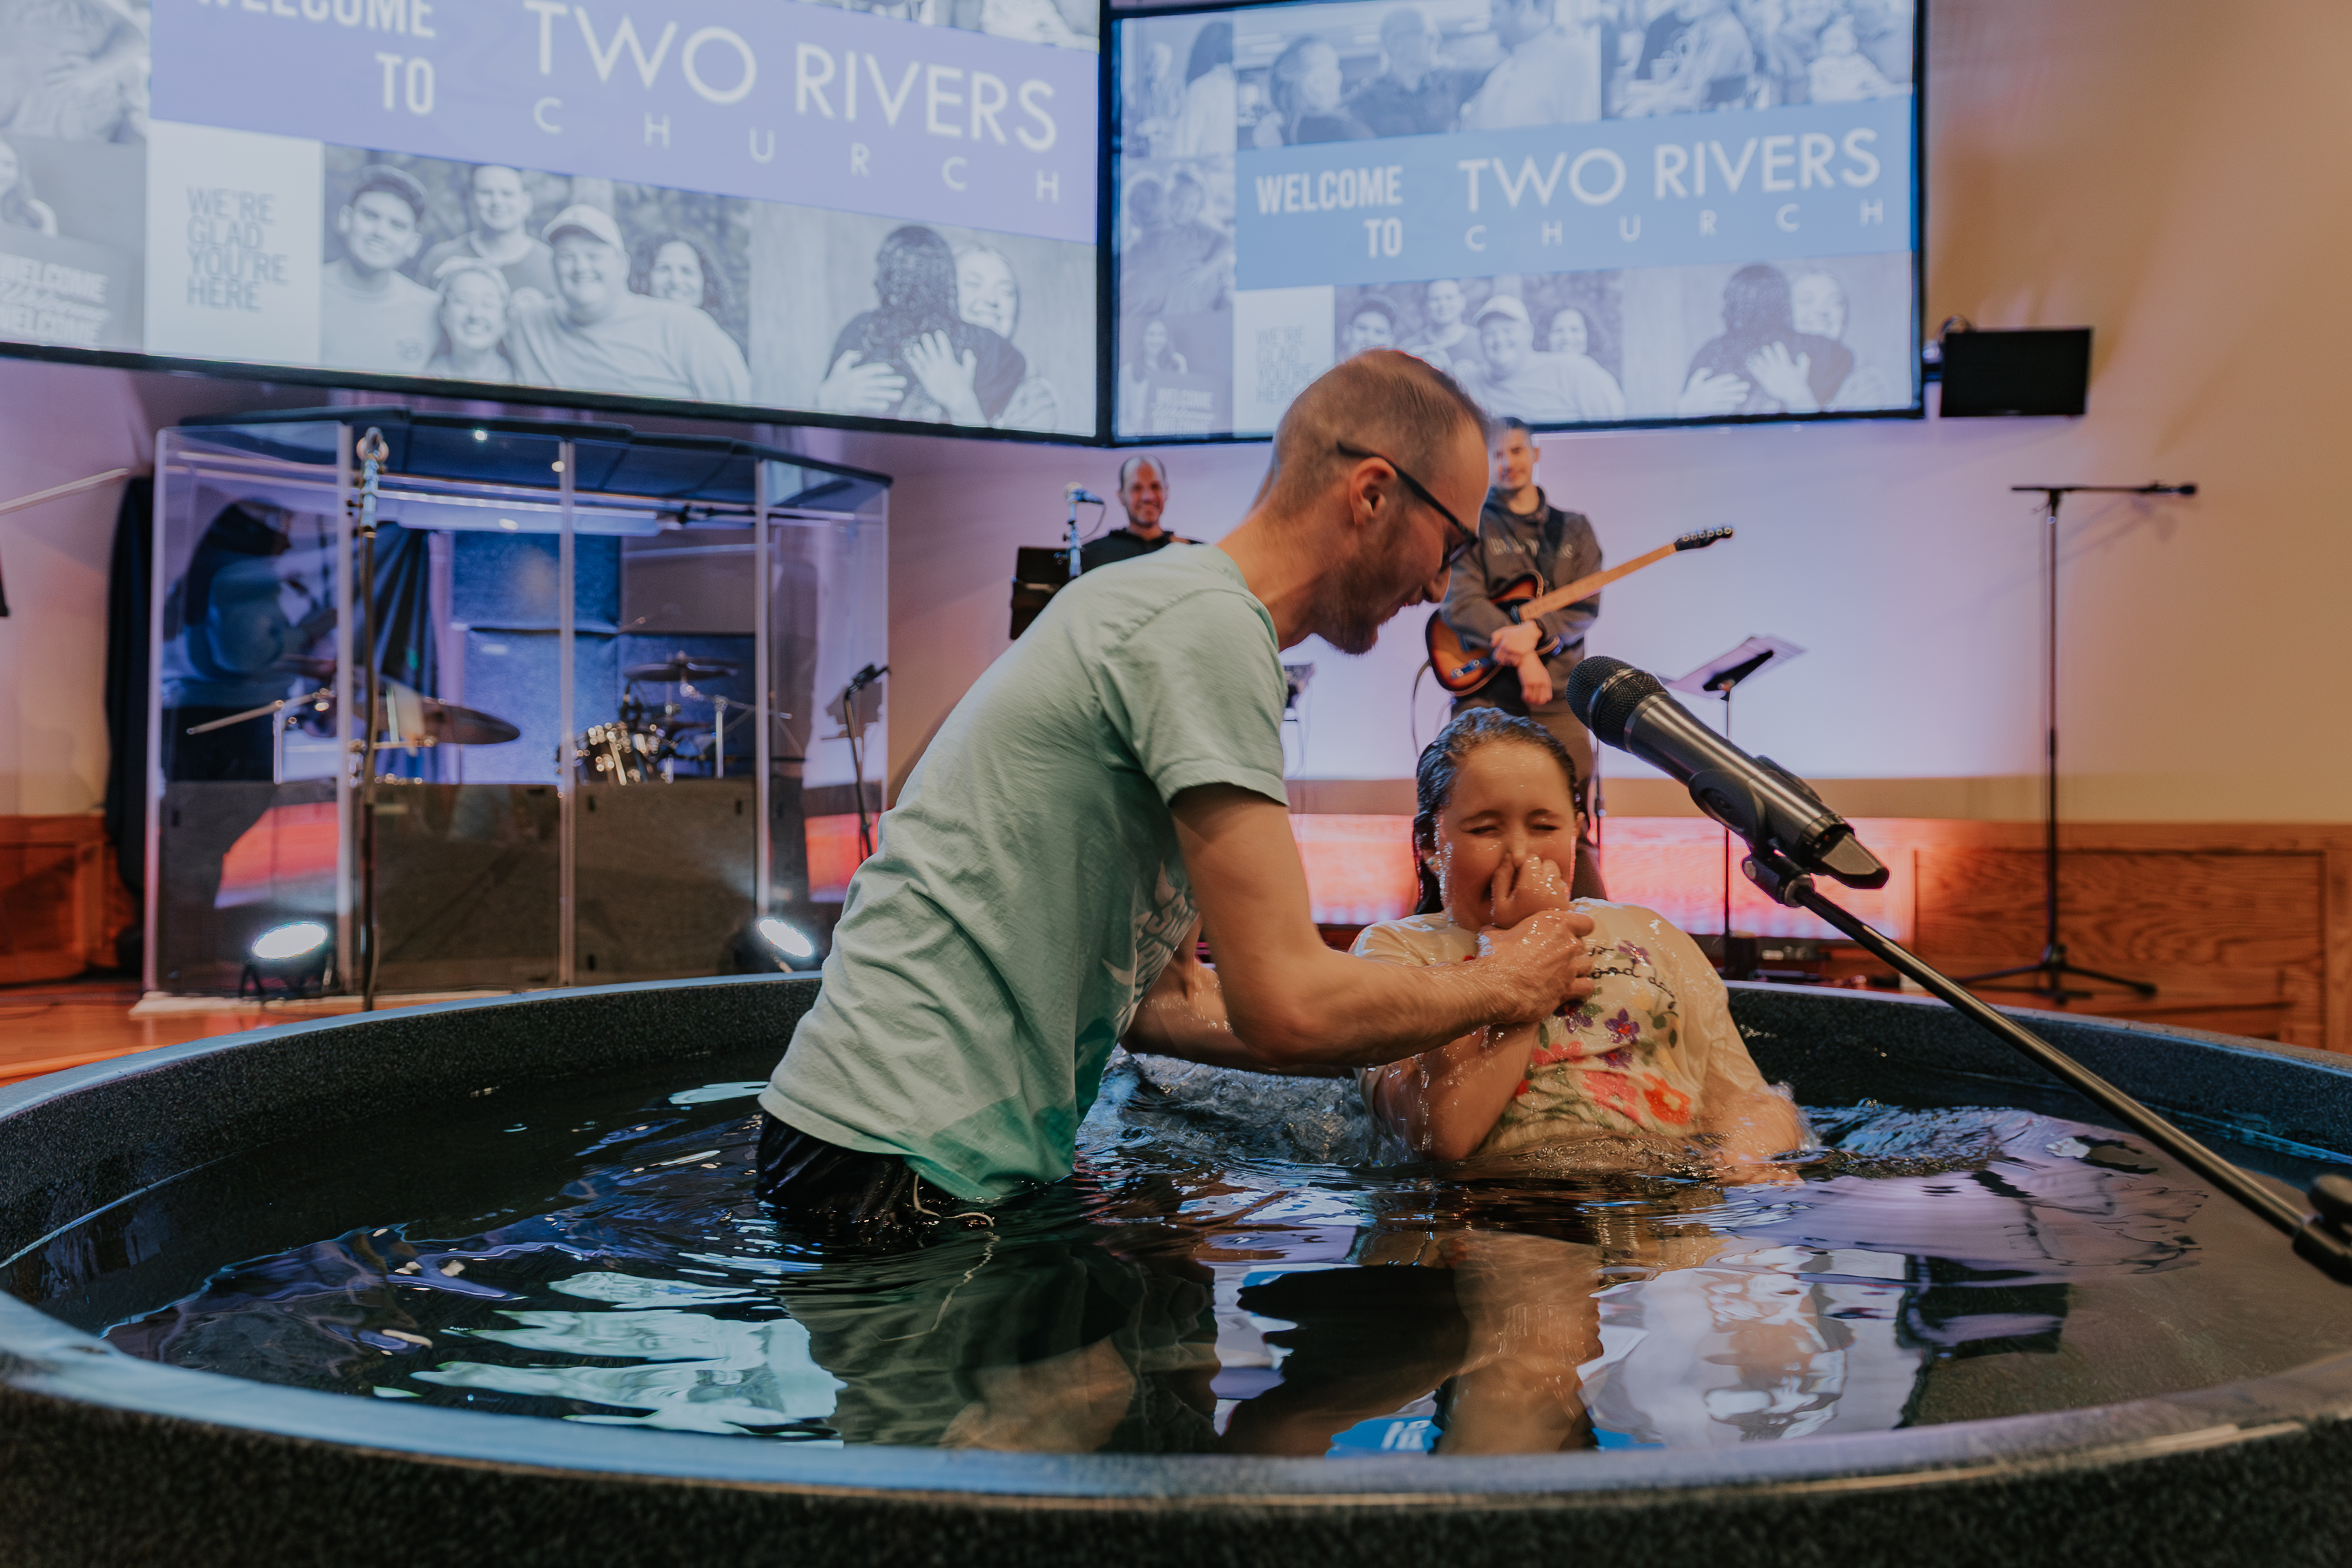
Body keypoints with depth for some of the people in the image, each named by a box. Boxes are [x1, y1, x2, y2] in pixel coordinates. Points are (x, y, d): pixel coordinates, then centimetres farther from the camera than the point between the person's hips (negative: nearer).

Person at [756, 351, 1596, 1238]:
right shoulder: (1208, 622, -17)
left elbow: (1159, 999, 13)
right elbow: (1283, 1008, -20)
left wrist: (1449, 1032, 12)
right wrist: (1502, 988, -2)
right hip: (905, 1171, -9)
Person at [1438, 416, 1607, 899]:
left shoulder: (1574, 529, 17)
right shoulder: (1471, 526, 8)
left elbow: (1585, 608, 4)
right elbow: (1459, 603, -7)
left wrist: (1534, 632, -16)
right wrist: (1521, 656, -18)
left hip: (1558, 697, 2)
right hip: (1486, 695, -2)